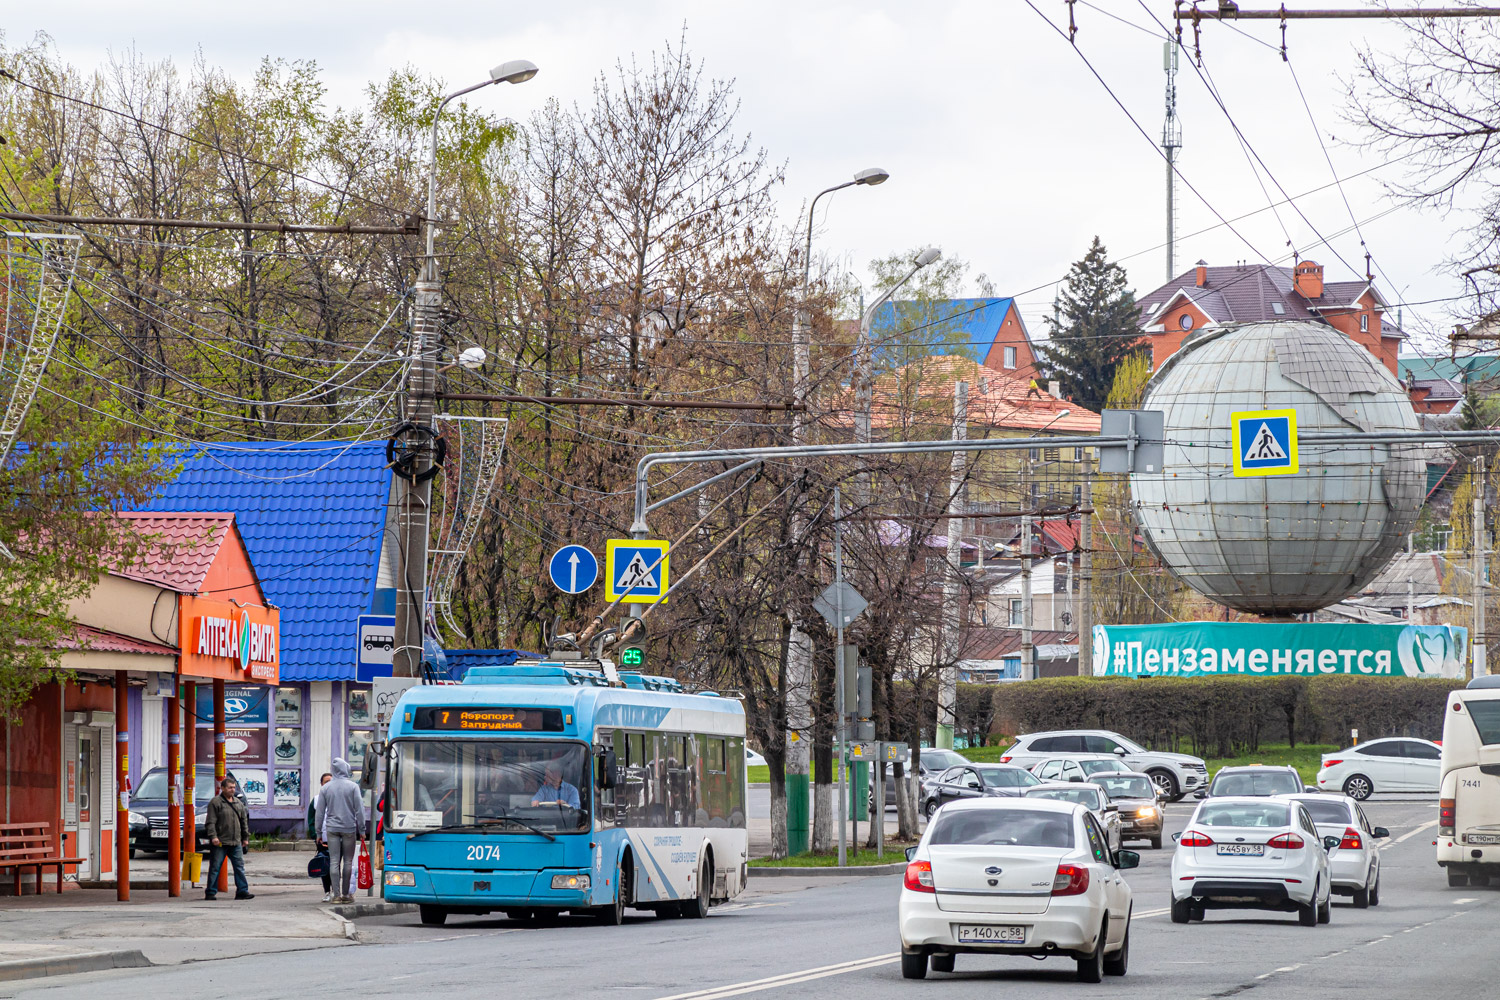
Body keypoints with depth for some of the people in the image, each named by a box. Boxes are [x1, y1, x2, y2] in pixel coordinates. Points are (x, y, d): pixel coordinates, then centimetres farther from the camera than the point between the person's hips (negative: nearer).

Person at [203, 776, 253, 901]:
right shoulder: (215, 802, -4)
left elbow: (244, 821, 22)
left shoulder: (239, 803, 16)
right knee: (215, 868, -1)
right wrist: (213, 836, -20)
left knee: (239, 866, 1)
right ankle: (210, 892, 5)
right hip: (220, 843, -5)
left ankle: (242, 891, 3)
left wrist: (245, 837, 18)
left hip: (236, 843, 5)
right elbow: (210, 822, -9)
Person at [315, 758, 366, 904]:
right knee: (348, 861, 5)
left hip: (331, 828, 2)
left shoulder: (325, 788, 3)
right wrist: (362, 830, 4)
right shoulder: (353, 787, -4)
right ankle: (346, 893, 6)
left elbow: (320, 812, 6)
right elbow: (359, 810, -3)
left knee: (334, 861, 1)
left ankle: (336, 894, -3)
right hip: (349, 828, -2)